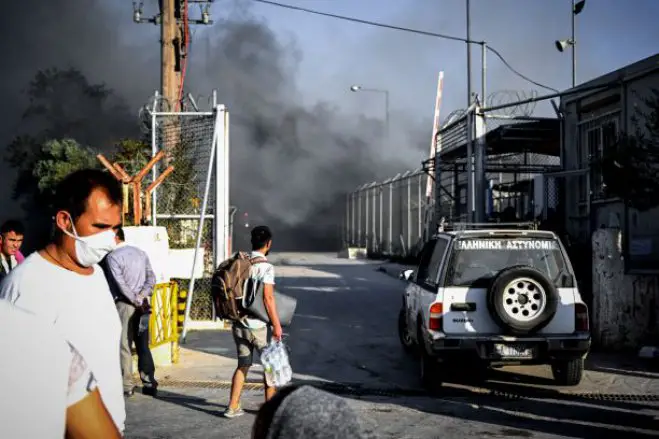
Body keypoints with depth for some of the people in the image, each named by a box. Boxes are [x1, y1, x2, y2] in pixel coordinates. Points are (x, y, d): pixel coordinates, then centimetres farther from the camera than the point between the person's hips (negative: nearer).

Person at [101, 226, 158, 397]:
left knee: (124, 346, 0)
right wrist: (140, 298, -4)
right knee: (143, 346, 10)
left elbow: (120, 284, -16)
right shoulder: (140, 253, 11)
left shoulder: (112, 257, -9)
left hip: (124, 304, -6)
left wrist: (136, 301, -10)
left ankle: (127, 386, 1)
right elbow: (151, 279, 5)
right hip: (142, 304, 6)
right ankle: (149, 383, 8)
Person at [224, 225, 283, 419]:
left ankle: (233, 407, 13)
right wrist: (276, 324, -14)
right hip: (259, 325, -6)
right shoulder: (266, 267, -14)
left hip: (239, 323, 6)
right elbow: (268, 298, -18)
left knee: (243, 365, 15)